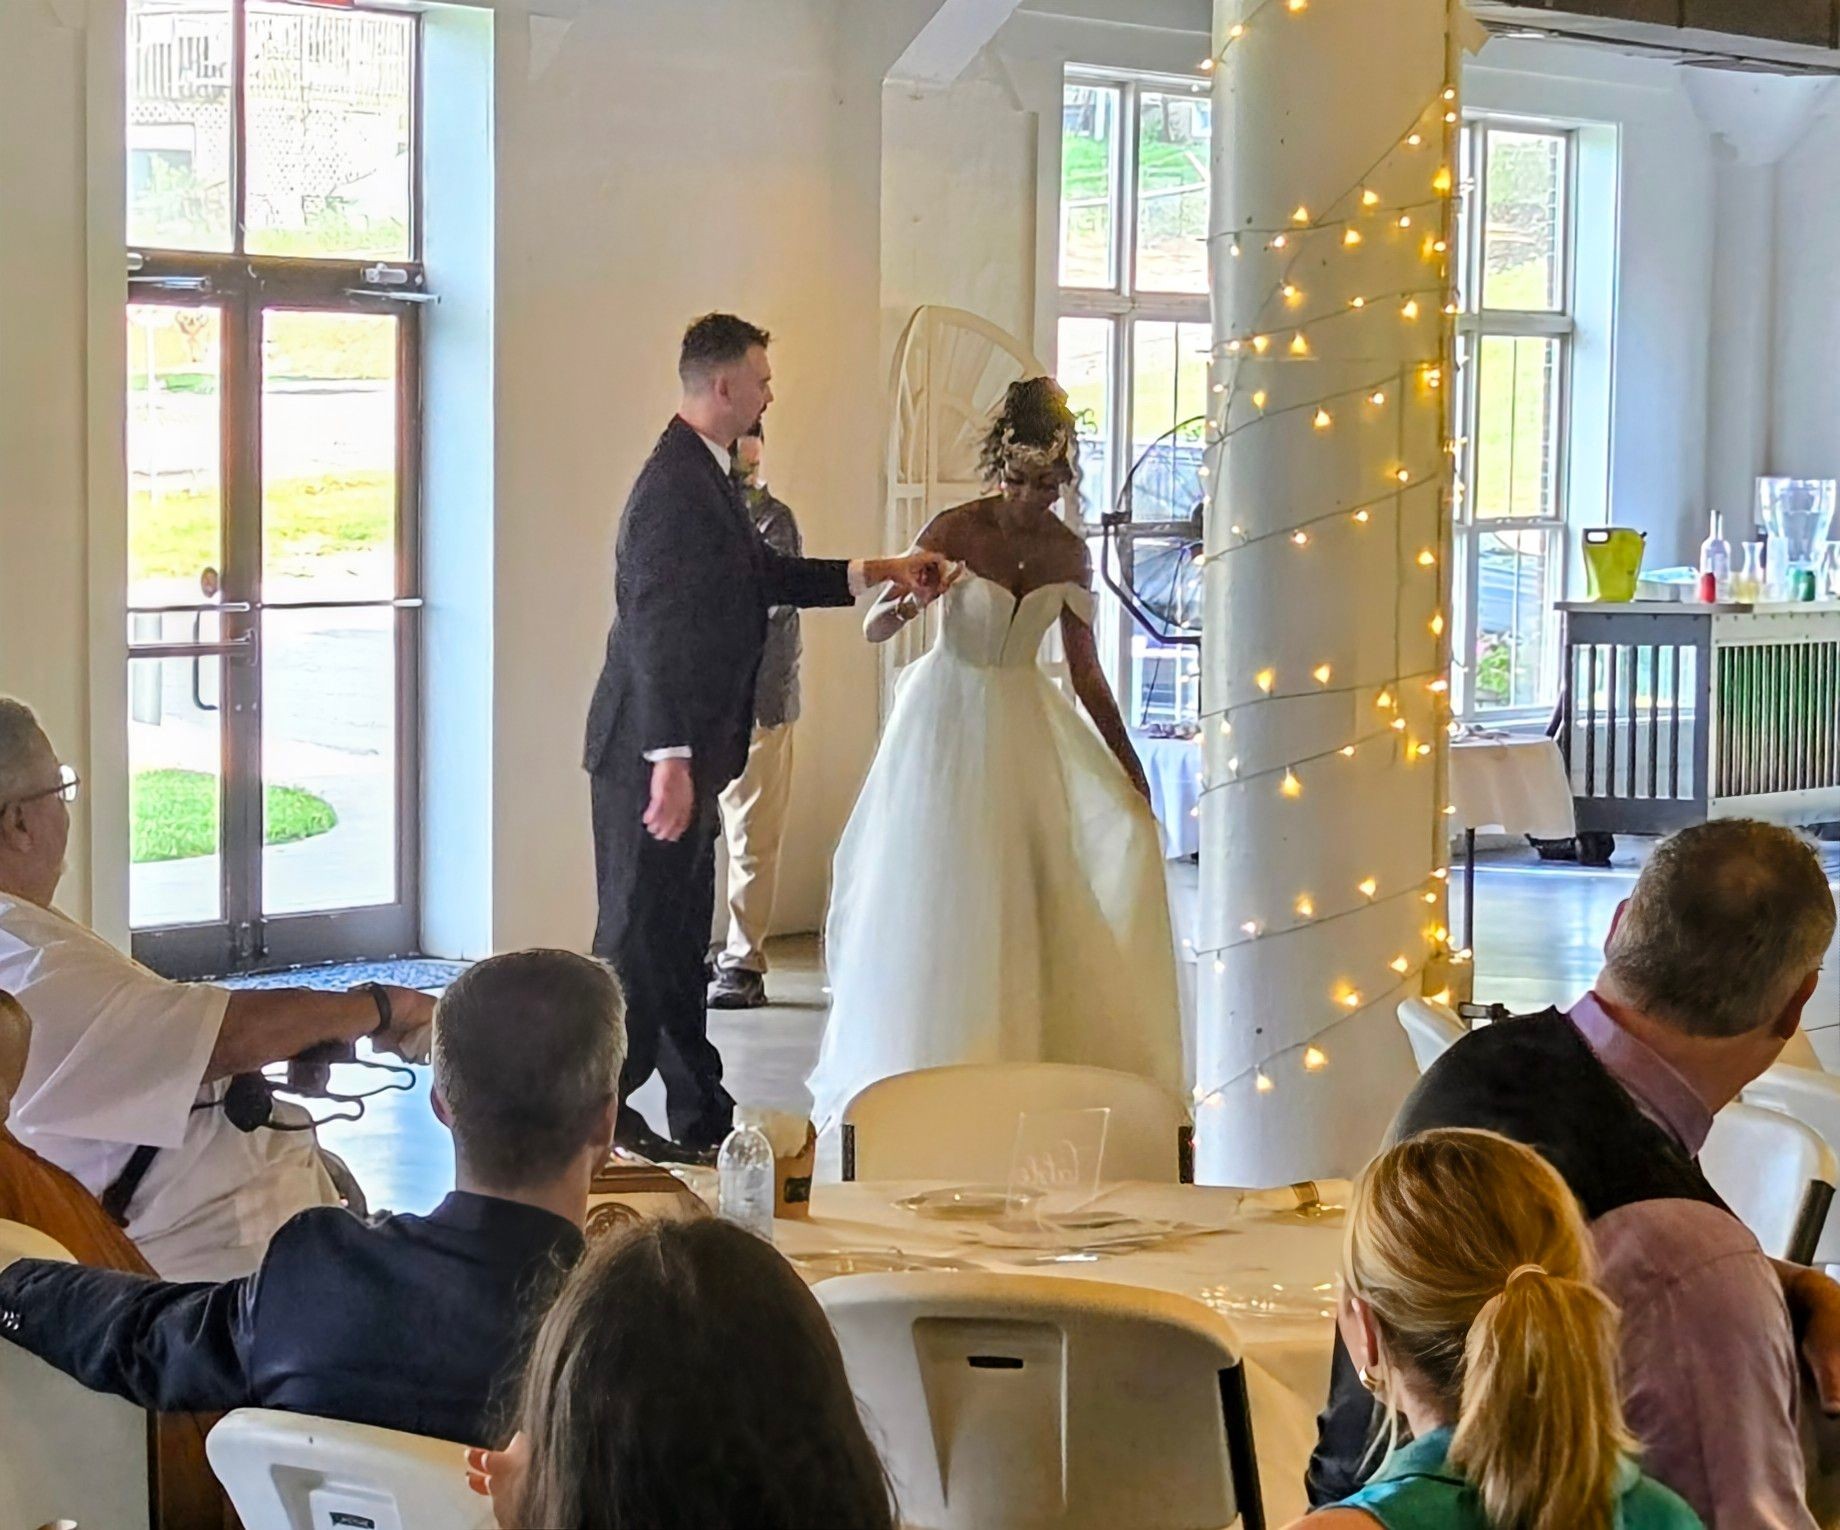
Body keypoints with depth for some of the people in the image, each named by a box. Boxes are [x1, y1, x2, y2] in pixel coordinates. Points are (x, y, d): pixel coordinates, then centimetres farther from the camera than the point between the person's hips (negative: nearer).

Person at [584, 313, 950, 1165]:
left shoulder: (700, 474, 14)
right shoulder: (676, 484, -19)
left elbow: (768, 576, 24)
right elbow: (658, 630, -24)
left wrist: (881, 574, 25)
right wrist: (671, 760, -26)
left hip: (687, 750, 11)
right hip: (655, 753, -11)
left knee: (677, 936, 14)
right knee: (641, 933, -4)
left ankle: (700, 1118, 21)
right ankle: (600, 1117, 4)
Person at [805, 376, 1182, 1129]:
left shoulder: (1067, 553, 0)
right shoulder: (955, 531, -11)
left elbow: (1086, 673, 5)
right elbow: (873, 628, -12)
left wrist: (1130, 766, 2)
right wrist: (899, 606, -36)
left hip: (1025, 722, 4)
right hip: (949, 716, -3)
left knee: (1031, 890, -2)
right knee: (938, 890, -2)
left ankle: (1021, 1056, 7)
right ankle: (920, 1059, 7)